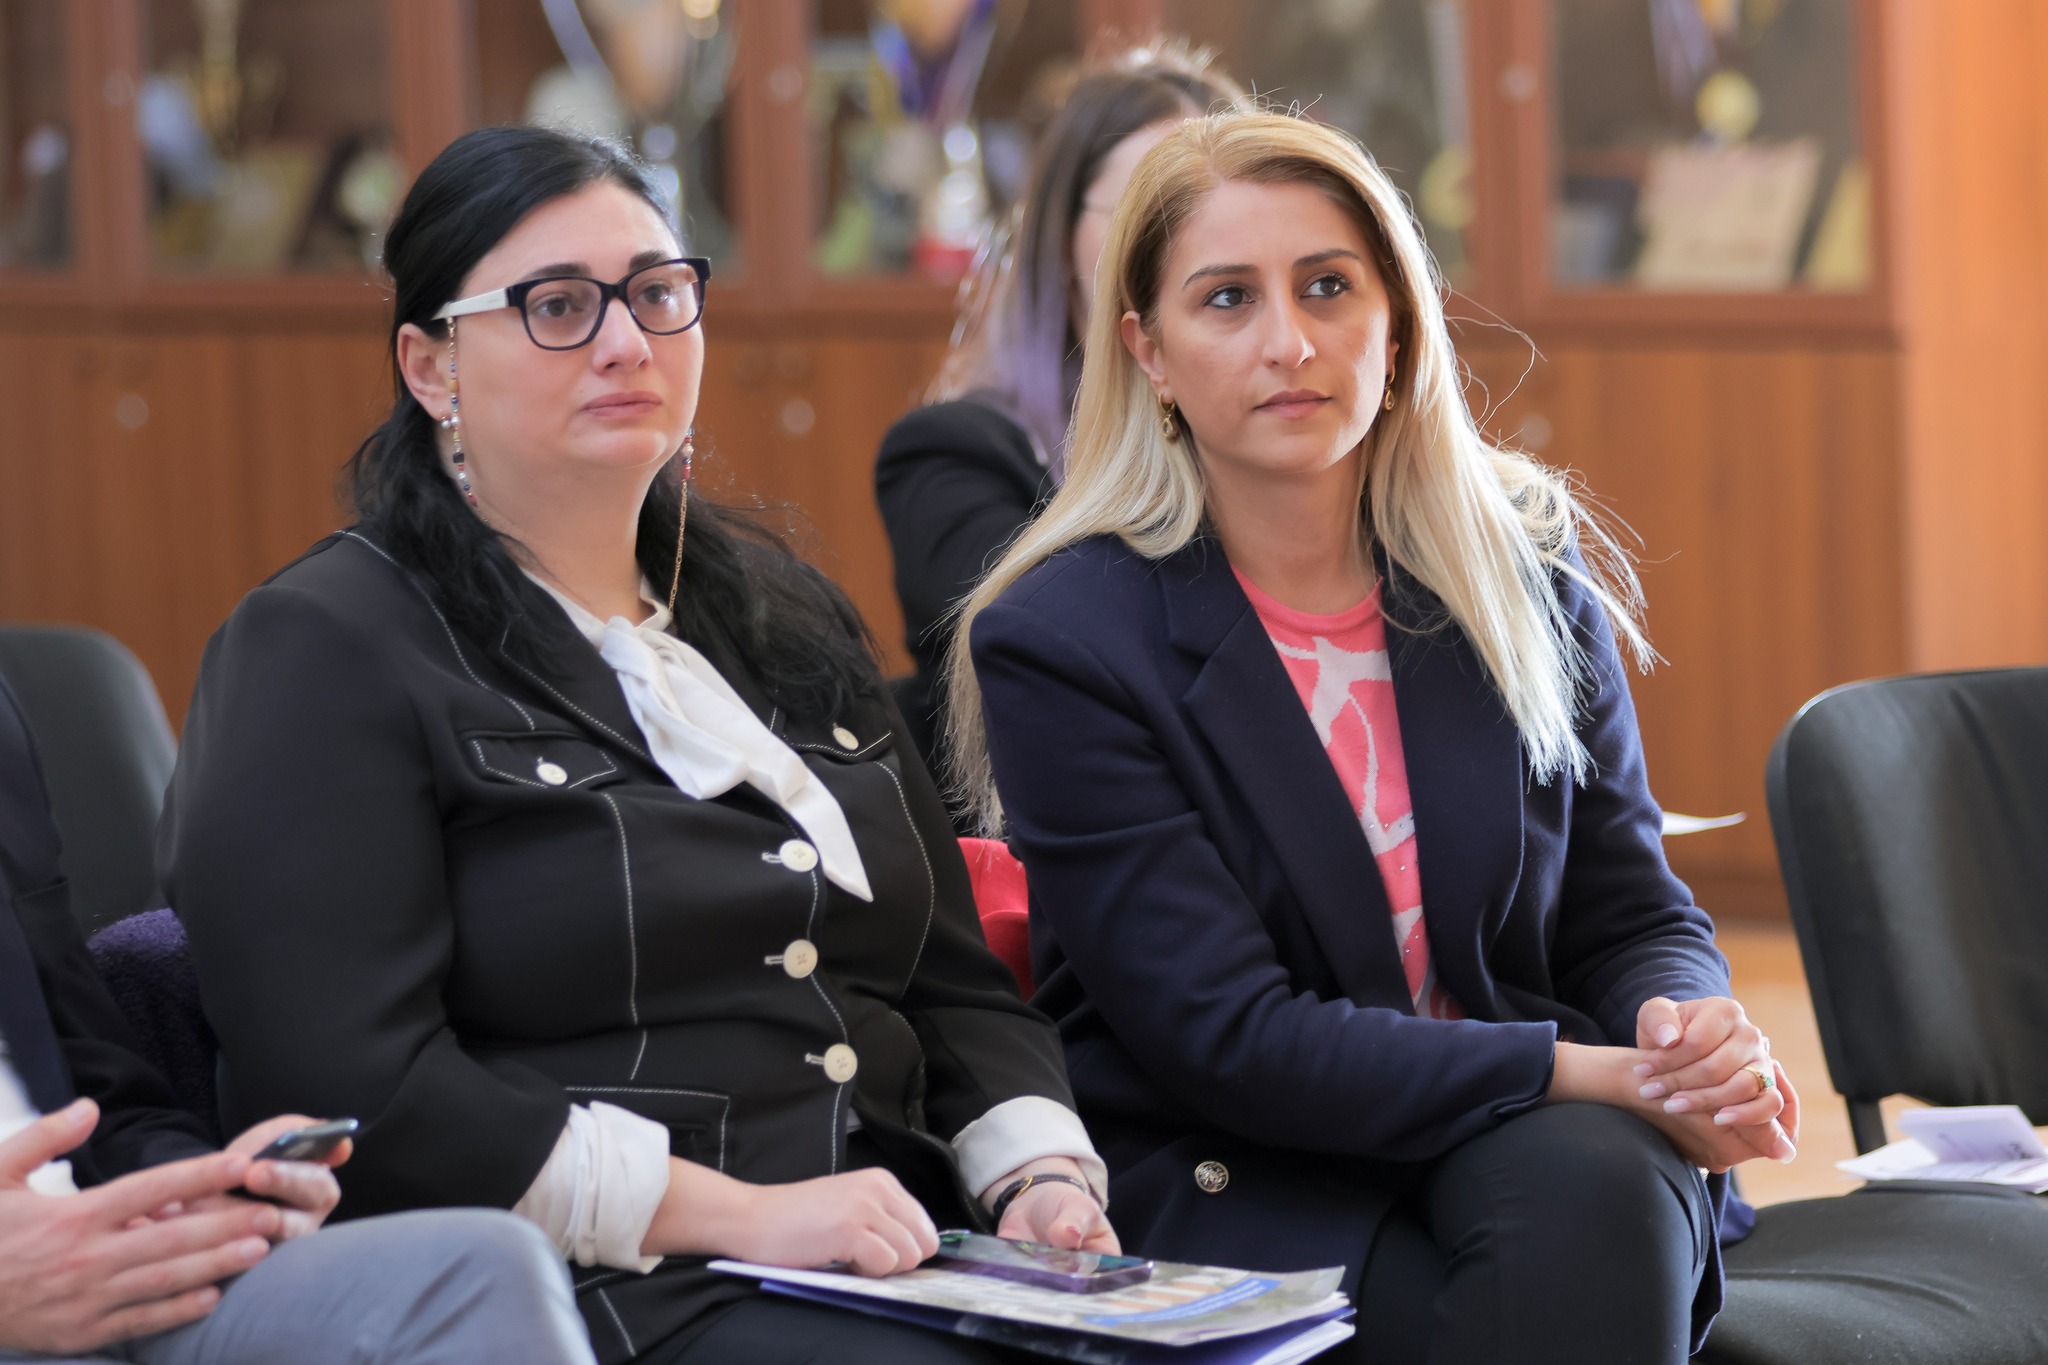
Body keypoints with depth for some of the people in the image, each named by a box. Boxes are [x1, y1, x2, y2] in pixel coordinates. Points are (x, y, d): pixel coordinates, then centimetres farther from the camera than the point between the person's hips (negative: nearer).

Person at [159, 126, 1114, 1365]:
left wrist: (1041, 1169, 1)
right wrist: (738, 1213, -17)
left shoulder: (785, 615, 23)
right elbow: (353, 1093, -13)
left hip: (898, 1262, 7)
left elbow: (960, 983, 24)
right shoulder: (329, 653, -1)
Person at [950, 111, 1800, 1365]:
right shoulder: (1057, 643, -8)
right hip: (1236, 1184, -4)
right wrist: (1588, 1071, -21)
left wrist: (1693, 1030, -15)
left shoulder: (1523, 568, 7)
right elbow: (1223, 1039, -13)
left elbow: (1629, 910, 11)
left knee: (1592, 1184, -32)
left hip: (1539, 1134, 4)